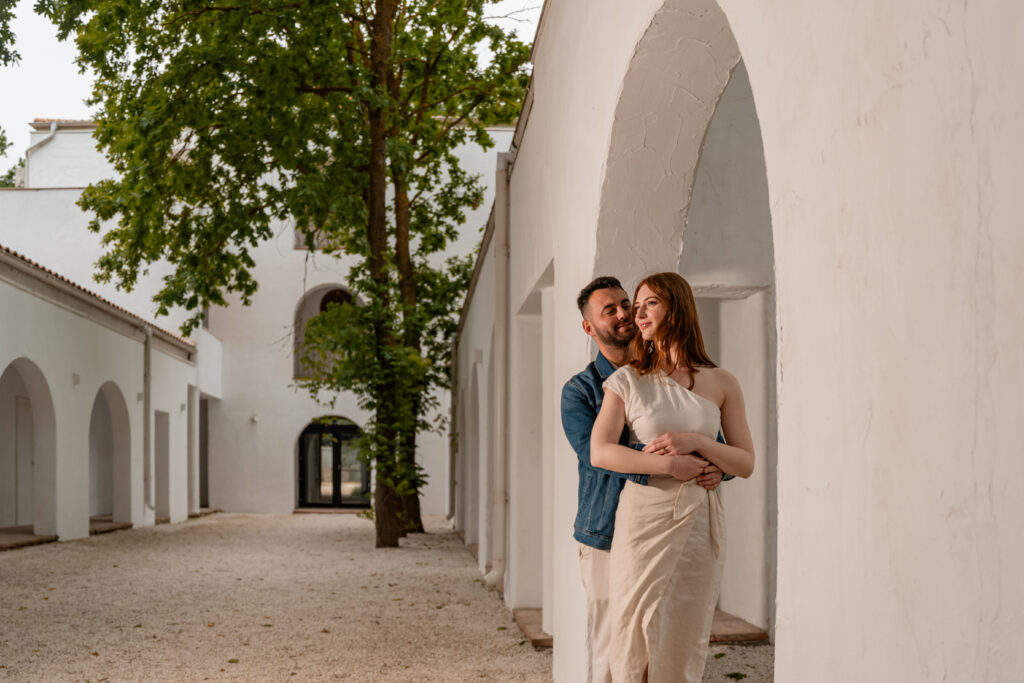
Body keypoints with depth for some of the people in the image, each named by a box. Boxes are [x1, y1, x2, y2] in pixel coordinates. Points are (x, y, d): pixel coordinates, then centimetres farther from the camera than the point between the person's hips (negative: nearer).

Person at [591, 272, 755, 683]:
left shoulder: (721, 383, 6)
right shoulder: (627, 380, 4)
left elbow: (745, 463, 5)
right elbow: (600, 452, -8)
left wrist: (696, 442, -12)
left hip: (699, 524, 1)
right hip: (643, 520, -1)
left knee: (685, 646, 3)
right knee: (636, 638, -2)